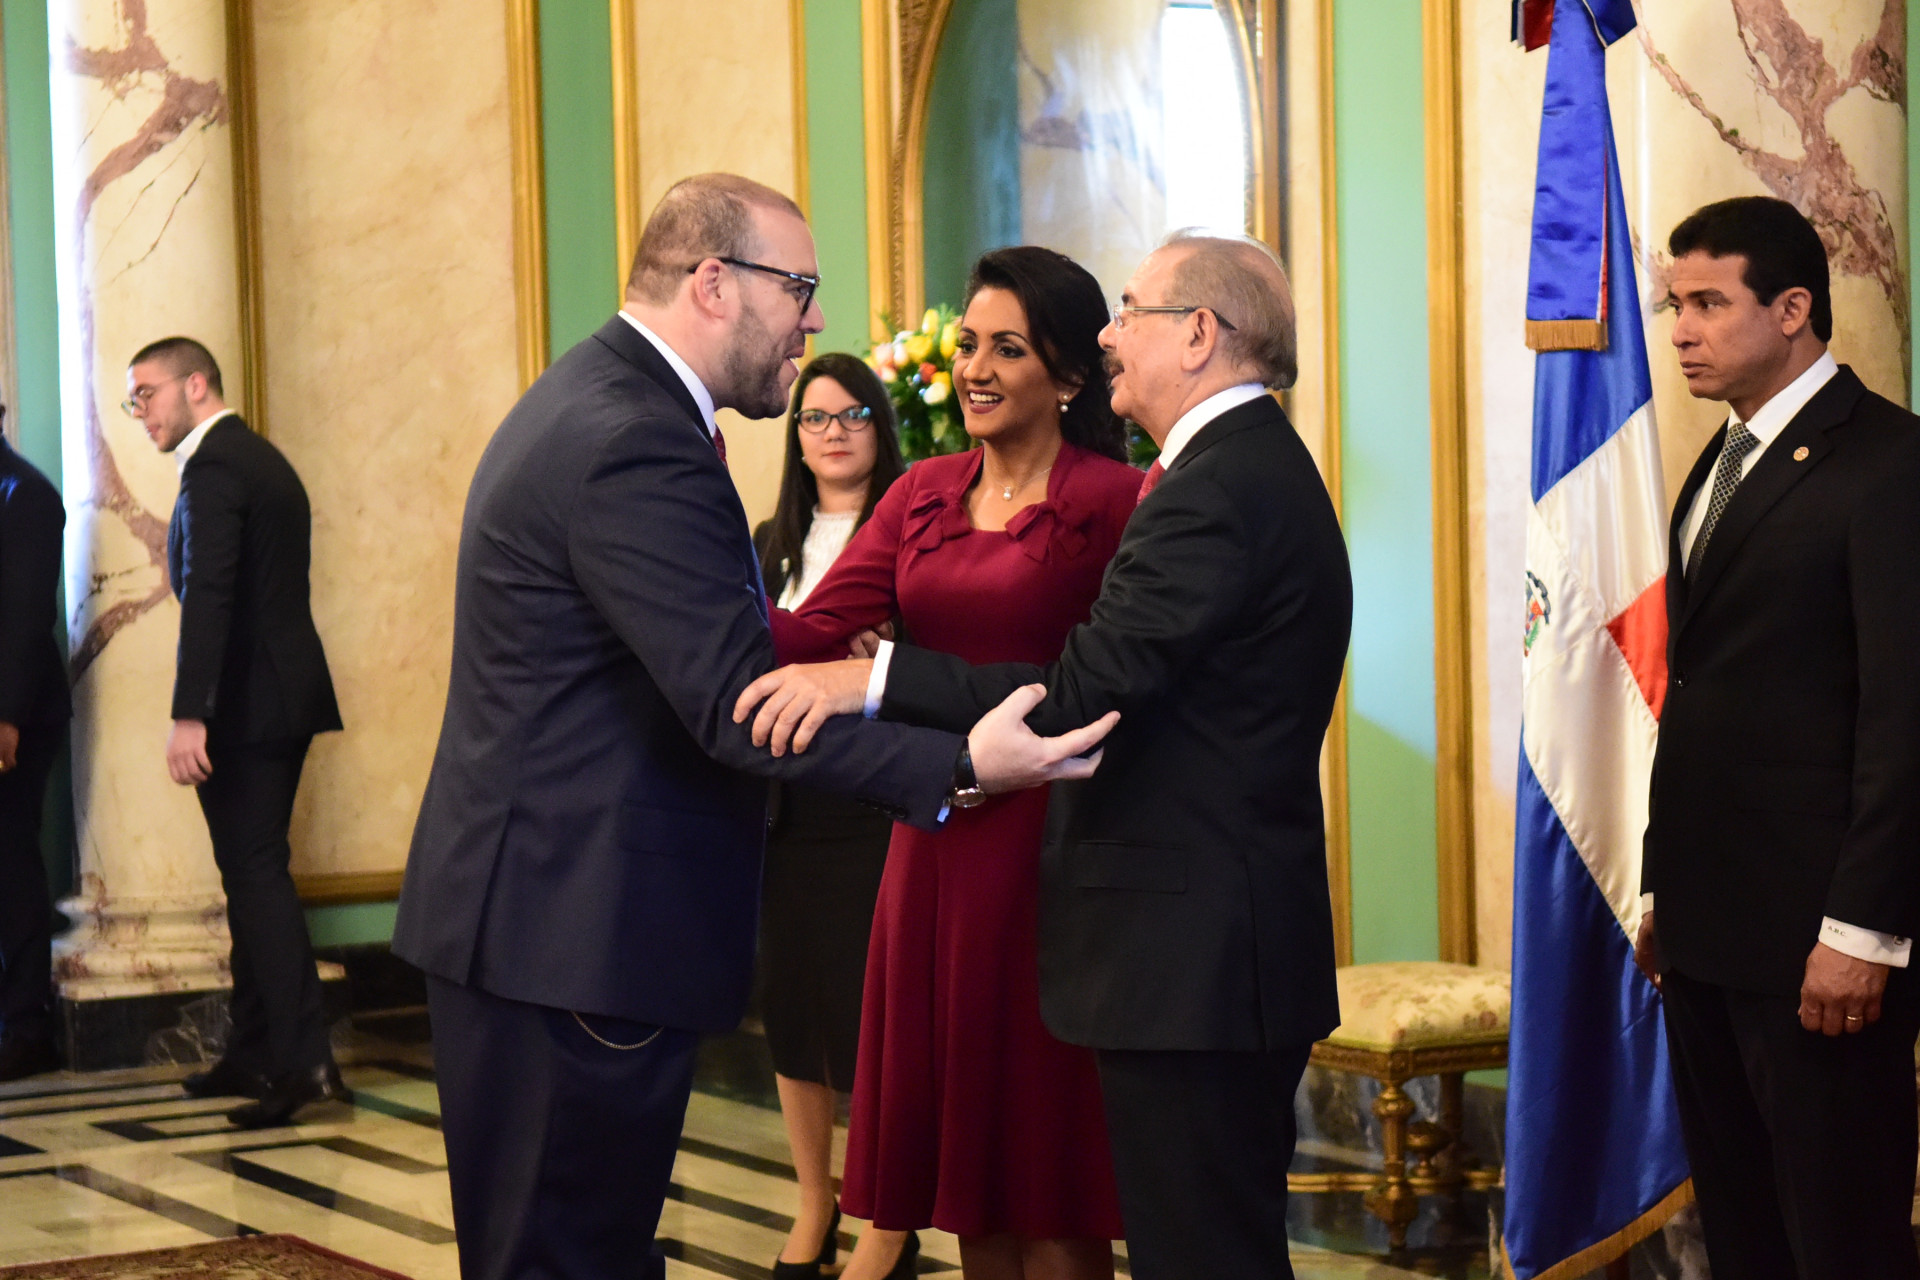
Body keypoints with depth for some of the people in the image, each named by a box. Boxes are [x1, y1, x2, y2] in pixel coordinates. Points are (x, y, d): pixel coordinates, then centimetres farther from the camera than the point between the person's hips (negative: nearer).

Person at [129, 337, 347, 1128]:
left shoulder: (214, 467, -13)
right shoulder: (263, 461, 17)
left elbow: (207, 595, -23)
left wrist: (189, 714, -28)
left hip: (244, 706, -10)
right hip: (284, 698, 10)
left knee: (256, 876, -9)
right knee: (255, 876, 14)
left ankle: (305, 1061, -12)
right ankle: (253, 1055, 19)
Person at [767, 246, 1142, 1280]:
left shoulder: (1112, 500, -8)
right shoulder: (924, 494, 10)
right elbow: (814, 631, -2)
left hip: (1045, 845, -6)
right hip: (934, 842, 6)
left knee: (1047, 1159, 4)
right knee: (958, 1127, 14)